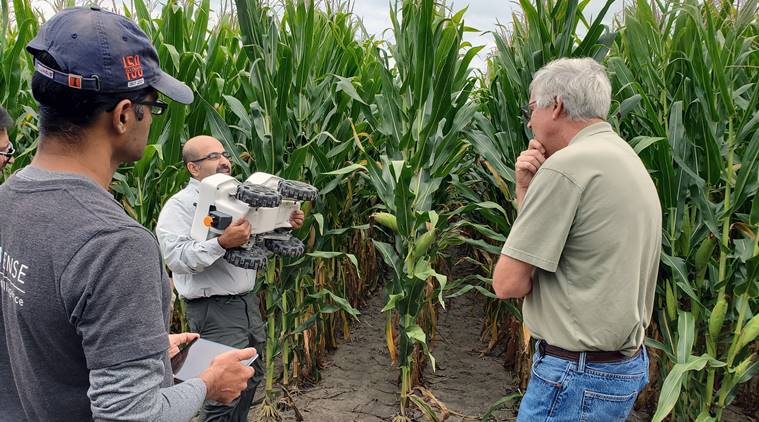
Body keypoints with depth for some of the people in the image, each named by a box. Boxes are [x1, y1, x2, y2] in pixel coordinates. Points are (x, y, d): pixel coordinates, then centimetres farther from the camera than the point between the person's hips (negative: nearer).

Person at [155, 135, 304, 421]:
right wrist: (223, 243, -33)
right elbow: (176, 258, -23)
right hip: (213, 309, -8)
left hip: (248, 302, 8)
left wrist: (285, 224, 5)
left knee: (251, 379, 18)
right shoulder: (179, 205, -9)